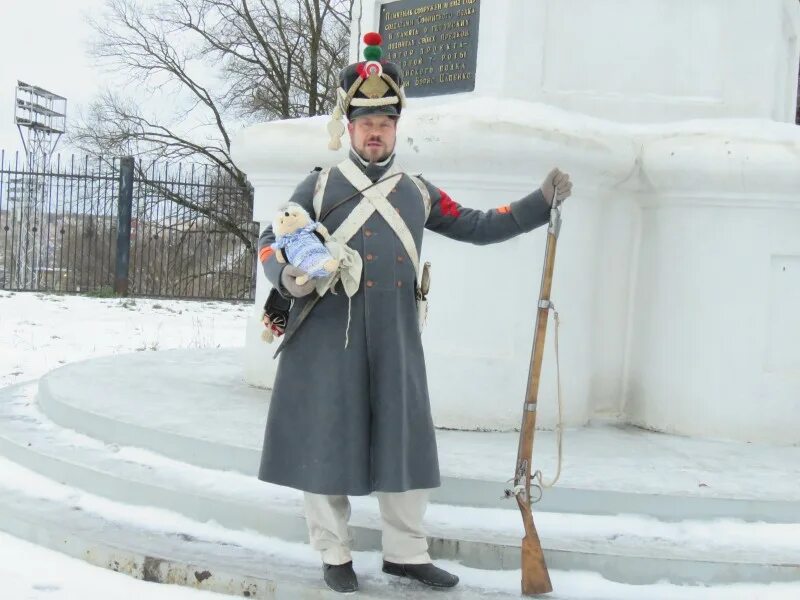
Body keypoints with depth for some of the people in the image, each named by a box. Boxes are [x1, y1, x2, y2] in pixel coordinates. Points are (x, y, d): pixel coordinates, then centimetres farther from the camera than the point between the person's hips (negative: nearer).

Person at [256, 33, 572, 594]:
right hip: (326, 334, -2)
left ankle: (406, 552, 21)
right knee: (325, 439, 2)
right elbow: (270, 242, 8)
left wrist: (542, 201, 9)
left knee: (403, 440, 6)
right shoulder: (320, 185, 7)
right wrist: (288, 277, -14)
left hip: (395, 336, 3)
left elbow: (477, 226, 16)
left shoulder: (417, 192, 14)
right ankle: (335, 554, 18)